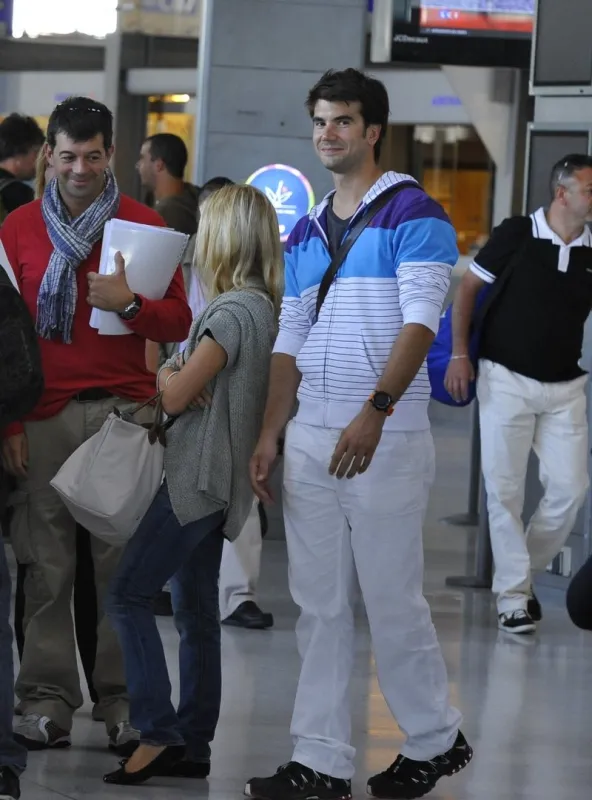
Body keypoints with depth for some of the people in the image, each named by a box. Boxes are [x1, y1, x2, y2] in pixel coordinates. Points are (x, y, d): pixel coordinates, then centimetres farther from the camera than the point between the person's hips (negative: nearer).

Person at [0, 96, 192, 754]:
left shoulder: (143, 225, 8)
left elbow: (179, 323, 6)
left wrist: (130, 304, -14)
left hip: (123, 411, 0)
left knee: (122, 559, -2)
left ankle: (122, 697, 2)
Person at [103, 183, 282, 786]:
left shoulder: (233, 311, -17)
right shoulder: (262, 307, 13)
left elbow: (177, 396, -15)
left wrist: (163, 373, 5)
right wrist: (178, 376, -5)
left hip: (198, 479, -10)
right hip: (216, 482, 10)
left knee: (128, 593, -10)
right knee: (195, 612, 11)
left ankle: (158, 732, -13)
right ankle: (190, 745, 13)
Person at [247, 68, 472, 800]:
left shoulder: (412, 215, -6)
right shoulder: (306, 234, 16)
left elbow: (420, 321, -16)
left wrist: (375, 413, -26)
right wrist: (270, 433, 7)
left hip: (385, 436, -7)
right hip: (310, 436, 7)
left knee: (391, 599, -1)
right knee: (318, 603, 5)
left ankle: (436, 740, 16)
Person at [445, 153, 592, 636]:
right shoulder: (517, 234, -7)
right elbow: (469, 288, 0)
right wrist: (459, 352, -6)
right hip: (507, 380, -3)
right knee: (504, 490, -1)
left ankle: (524, 572, 19)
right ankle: (513, 596, 6)